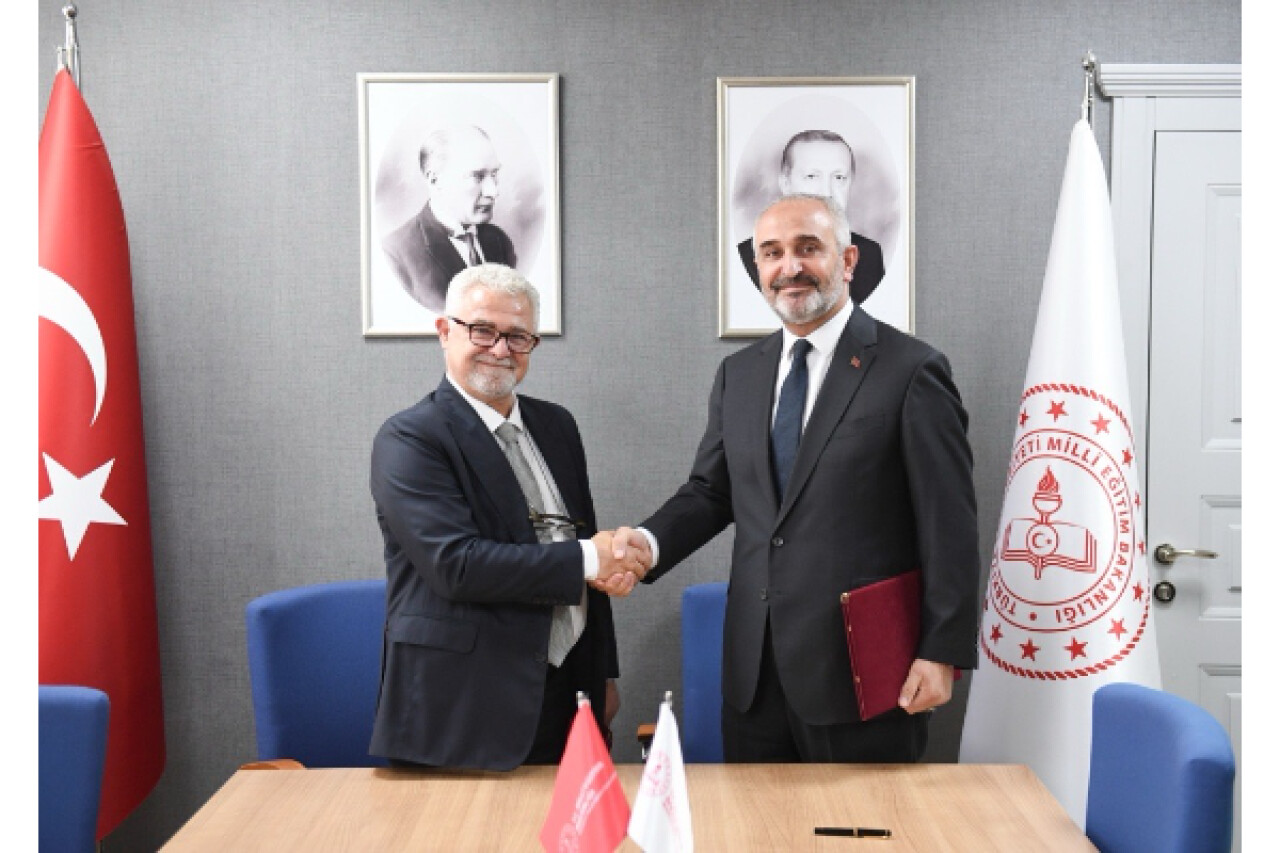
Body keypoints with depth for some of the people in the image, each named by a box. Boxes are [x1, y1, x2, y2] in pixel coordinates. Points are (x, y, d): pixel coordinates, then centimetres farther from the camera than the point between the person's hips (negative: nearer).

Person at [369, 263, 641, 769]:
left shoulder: (556, 426, 11)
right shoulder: (409, 440, -10)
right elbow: (456, 565, -22)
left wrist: (604, 674, 16)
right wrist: (584, 558, -16)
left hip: (568, 693, 6)